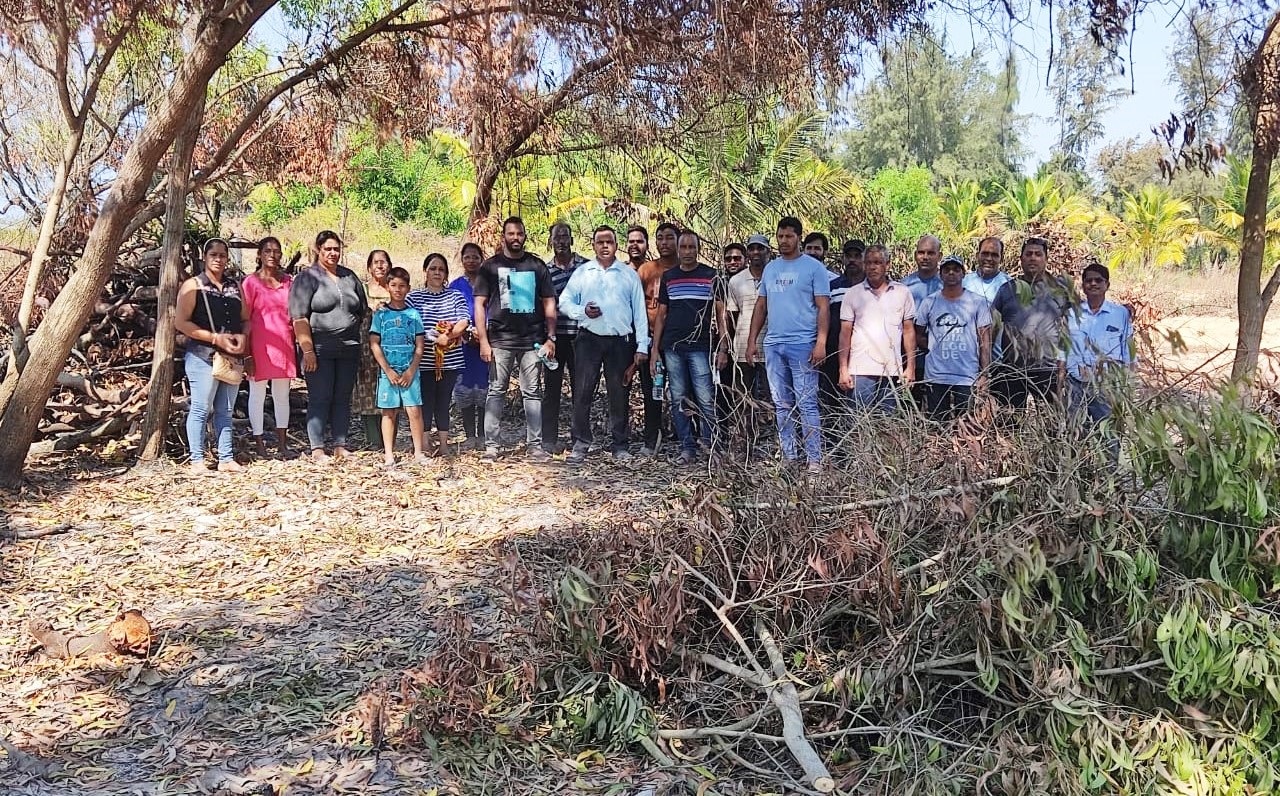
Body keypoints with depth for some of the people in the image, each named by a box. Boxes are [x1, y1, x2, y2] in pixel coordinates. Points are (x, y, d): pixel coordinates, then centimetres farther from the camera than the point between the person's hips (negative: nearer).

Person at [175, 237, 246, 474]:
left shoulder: (234, 286, 14)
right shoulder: (193, 285, -2)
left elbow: (245, 319, 19)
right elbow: (180, 323, -9)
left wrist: (242, 337, -4)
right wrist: (216, 338, -15)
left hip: (232, 357, 5)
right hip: (203, 356, -5)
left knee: (225, 411, 10)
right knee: (201, 409, -4)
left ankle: (226, 459, 15)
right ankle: (197, 461, 4)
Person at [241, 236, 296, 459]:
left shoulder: (288, 281, 11)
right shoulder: (251, 282, -2)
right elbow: (244, 320, -5)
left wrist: (297, 344, 9)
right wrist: (246, 354, -11)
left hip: (284, 345, 4)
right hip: (260, 346, -4)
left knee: (282, 394, 9)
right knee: (257, 394, 3)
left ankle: (282, 443, 17)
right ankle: (259, 443, 11)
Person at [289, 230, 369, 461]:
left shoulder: (350, 277, 14)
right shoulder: (307, 277, -2)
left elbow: (363, 310, 21)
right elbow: (299, 317, -9)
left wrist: (358, 342, 14)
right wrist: (307, 350, -16)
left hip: (348, 348, 5)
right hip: (319, 349, -5)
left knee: (343, 398, 8)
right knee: (319, 399, -3)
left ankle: (340, 446, 14)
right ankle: (317, 449, 2)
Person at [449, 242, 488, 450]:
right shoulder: (455, 286, 11)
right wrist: (465, 333, -9)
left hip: (486, 344, -1)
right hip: (463, 346, 1)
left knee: (484, 388, -1)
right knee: (464, 390, -1)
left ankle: (482, 436, 7)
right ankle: (470, 436, 8)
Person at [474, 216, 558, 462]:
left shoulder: (537, 266, 9)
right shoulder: (491, 266, 5)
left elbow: (549, 303, 10)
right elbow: (480, 304, 3)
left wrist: (551, 338, 1)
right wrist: (483, 341, -5)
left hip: (532, 341, 1)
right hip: (500, 341, -1)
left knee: (532, 393, 4)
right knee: (496, 392, 2)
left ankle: (535, 445, 9)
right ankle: (491, 445, 6)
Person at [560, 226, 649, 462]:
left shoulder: (630, 274, 8)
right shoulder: (582, 272, 9)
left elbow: (640, 312, 5)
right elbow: (565, 302, 8)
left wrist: (642, 347, -2)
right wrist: (583, 312, -13)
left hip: (620, 341, 0)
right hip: (589, 339, 0)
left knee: (619, 395, 6)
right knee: (582, 392, -2)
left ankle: (620, 445, 15)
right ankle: (581, 443, 7)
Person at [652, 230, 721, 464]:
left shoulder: (711, 276, 4)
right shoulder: (668, 277, 13)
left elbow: (721, 313, 4)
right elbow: (661, 315, 14)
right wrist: (654, 350, 7)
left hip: (700, 348, -3)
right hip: (672, 348, 3)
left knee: (706, 400, -8)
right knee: (678, 401, 5)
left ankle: (708, 442, 8)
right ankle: (687, 448, 11)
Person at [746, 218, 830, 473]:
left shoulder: (814, 267, -1)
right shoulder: (770, 268, 15)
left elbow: (823, 307, -6)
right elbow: (761, 307, 18)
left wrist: (821, 343, -15)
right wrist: (752, 341, 11)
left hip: (802, 345, -6)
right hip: (773, 345, 6)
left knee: (806, 405, -6)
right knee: (782, 406, 10)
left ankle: (814, 460, -2)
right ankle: (789, 456, 18)